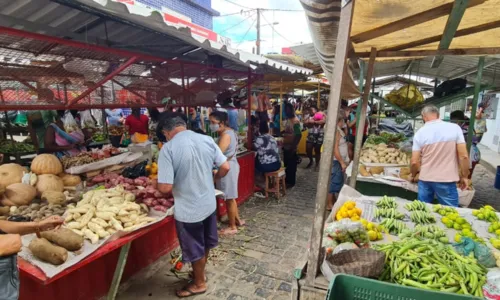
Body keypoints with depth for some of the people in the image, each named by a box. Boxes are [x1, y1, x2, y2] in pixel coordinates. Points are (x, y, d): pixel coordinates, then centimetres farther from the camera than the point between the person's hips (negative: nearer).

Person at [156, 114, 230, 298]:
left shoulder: (168, 148, -21)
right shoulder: (207, 140, -6)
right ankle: (200, 274, 49)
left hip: (188, 210, -5)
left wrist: (157, 186, 0)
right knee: (205, 244, 26)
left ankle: (199, 284, 39)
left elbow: (165, 188, -23)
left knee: (195, 249, 17)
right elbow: (225, 167, -3)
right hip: (209, 203, 6)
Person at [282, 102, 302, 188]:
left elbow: (298, 135, -22)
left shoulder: (295, 121, -18)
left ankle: (291, 182, 14)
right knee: (286, 164, 17)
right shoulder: (287, 120, 10)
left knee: (291, 165, 3)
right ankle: (286, 180, 30)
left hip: (291, 147, -9)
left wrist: (293, 147, -23)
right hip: (286, 146, 9)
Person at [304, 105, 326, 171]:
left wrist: (314, 122, -17)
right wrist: (310, 122, -19)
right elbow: (305, 123, 0)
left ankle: (317, 164, 22)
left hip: (319, 135, -4)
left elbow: (323, 121, -22)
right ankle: (311, 161, 28)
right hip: (310, 135, 4)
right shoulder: (309, 116, 10)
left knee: (317, 150, 4)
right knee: (308, 149, 0)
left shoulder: (321, 115, -2)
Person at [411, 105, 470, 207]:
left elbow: (414, 162, -4)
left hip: (425, 179, 1)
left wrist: (413, 175, 15)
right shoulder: (454, 128, -4)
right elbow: (463, 156, -6)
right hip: (447, 180, -1)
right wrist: (464, 176, 6)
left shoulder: (420, 133, -3)